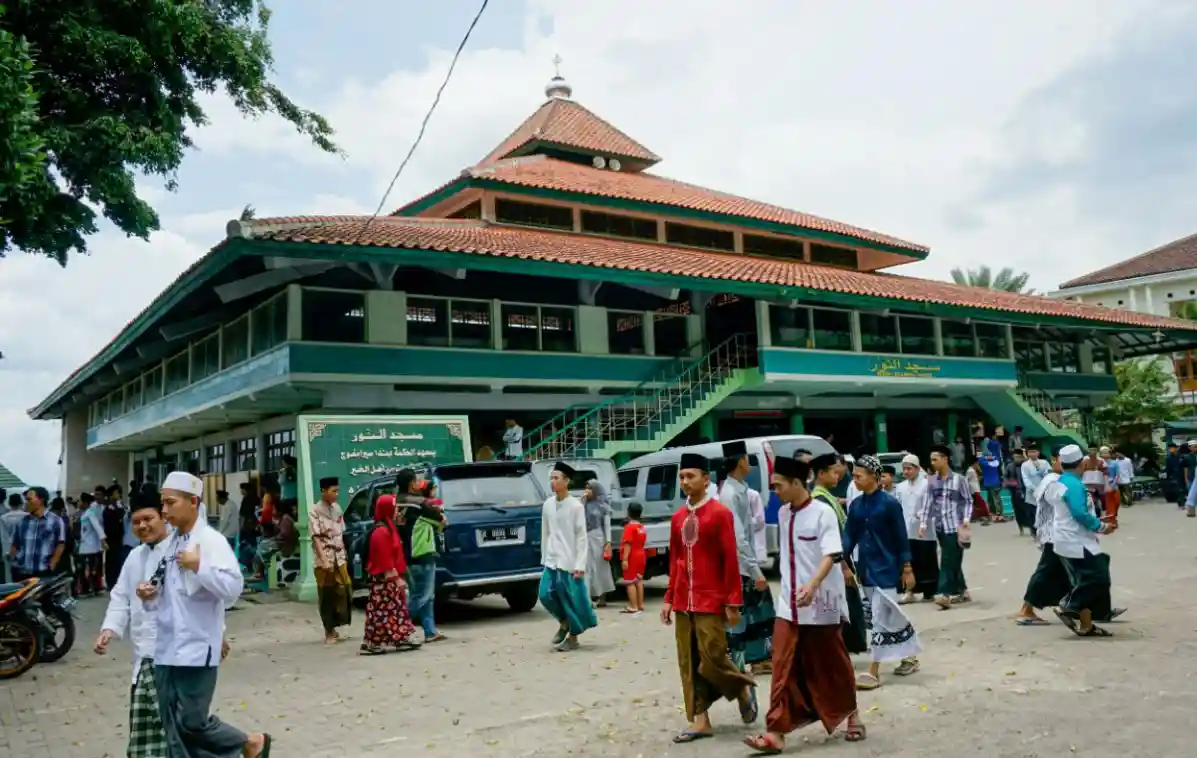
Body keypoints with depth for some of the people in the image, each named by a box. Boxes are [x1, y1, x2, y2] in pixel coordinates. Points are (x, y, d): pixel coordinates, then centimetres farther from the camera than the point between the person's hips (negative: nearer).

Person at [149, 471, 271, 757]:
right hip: (167, 649, 7)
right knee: (175, 730, 10)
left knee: (192, 723, -3)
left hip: (196, 649, -7)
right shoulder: (169, 542, 12)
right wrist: (150, 594, 3)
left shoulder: (211, 540, -11)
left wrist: (199, 566, -24)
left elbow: (233, 588, -21)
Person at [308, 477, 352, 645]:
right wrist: (324, 560, -19)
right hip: (323, 560, -5)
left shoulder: (337, 508, 11)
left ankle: (335, 629, 13)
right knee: (326, 596, 0)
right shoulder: (314, 511, -6)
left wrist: (343, 556, 11)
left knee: (343, 592, 1)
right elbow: (316, 538, -11)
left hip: (339, 558, 5)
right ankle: (329, 632, 8)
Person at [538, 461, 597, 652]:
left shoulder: (576, 506, -9)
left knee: (572, 599, 1)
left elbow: (582, 537, -9)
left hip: (570, 561, -5)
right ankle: (564, 623, 26)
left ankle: (573, 637, 19)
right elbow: (545, 533, 11)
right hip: (552, 560, 5)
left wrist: (580, 565, -13)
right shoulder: (548, 504, 5)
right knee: (546, 594, -1)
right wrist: (544, 558, 11)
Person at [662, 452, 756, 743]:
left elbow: (731, 561, -9)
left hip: (711, 602, -6)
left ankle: (743, 689, 23)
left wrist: (733, 602, -12)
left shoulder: (721, 513, -8)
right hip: (683, 602, 6)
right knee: (688, 663, 6)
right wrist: (669, 598, 11)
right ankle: (700, 720, 14)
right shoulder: (678, 517, 10)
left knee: (712, 658, -5)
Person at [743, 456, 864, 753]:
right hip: (789, 605, 5)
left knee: (830, 667, 11)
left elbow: (831, 555, -22)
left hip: (820, 605, -5)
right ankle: (776, 731, 1)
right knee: (783, 670, 0)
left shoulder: (822, 512, -14)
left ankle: (851, 713, 35)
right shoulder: (783, 514, 6)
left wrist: (812, 585, -35)